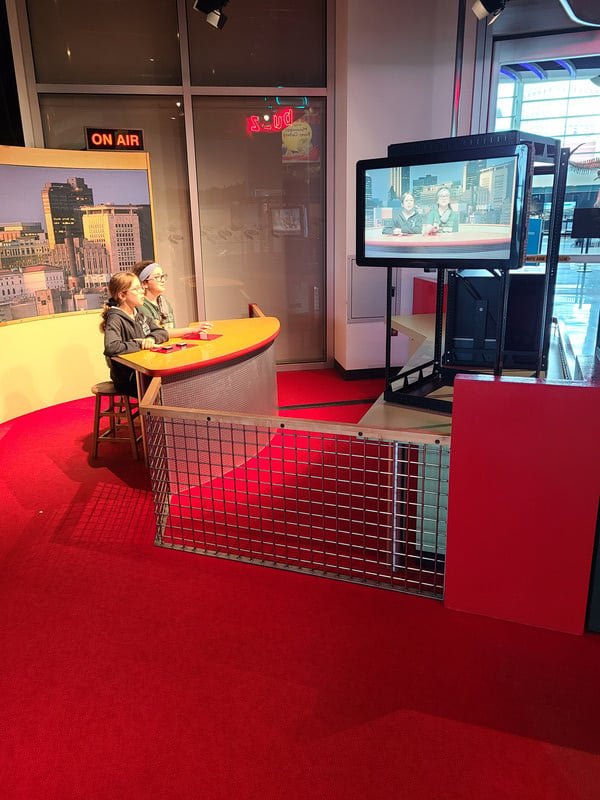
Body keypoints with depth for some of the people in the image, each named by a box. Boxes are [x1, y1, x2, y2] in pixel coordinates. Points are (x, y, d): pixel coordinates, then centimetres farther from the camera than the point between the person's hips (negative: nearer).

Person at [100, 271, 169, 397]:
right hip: (127, 381, -7)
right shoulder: (115, 320, -14)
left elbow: (162, 332, 13)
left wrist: (152, 338, -10)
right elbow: (111, 348, -31)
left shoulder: (138, 314, 11)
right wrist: (139, 344, -18)